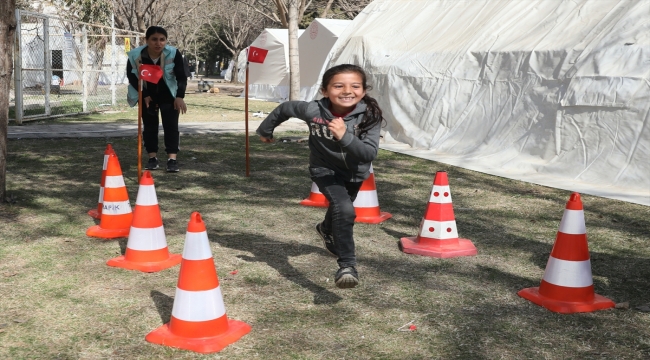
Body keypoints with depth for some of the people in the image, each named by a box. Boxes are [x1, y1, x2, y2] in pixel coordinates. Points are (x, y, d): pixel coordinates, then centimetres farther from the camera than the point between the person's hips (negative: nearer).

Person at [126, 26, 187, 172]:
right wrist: (144, 95, -13)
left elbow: (181, 77, -17)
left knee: (171, 125, -8)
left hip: (168, 95, -1)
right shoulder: (135, 56, -23)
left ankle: (172, 159, -10)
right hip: (147, 96, 1)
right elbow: (131, 77, -10)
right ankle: (152, 158, 11)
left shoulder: (173, 53, -24)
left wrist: (179, 96, -28)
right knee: (149, 126, 3)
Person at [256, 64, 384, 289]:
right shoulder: (313, 110, -29)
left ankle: (327, 230, 64)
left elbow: (370, 154, -37)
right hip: (325, 169, -3)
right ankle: (347, 265, -20)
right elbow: (285, 108, -10)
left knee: (340, 208, 30)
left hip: (356, 173, 3)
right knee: (345, 211, -28)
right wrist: (265, 130, 5)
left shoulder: (369, 116, -30)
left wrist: (345, 136, -52)